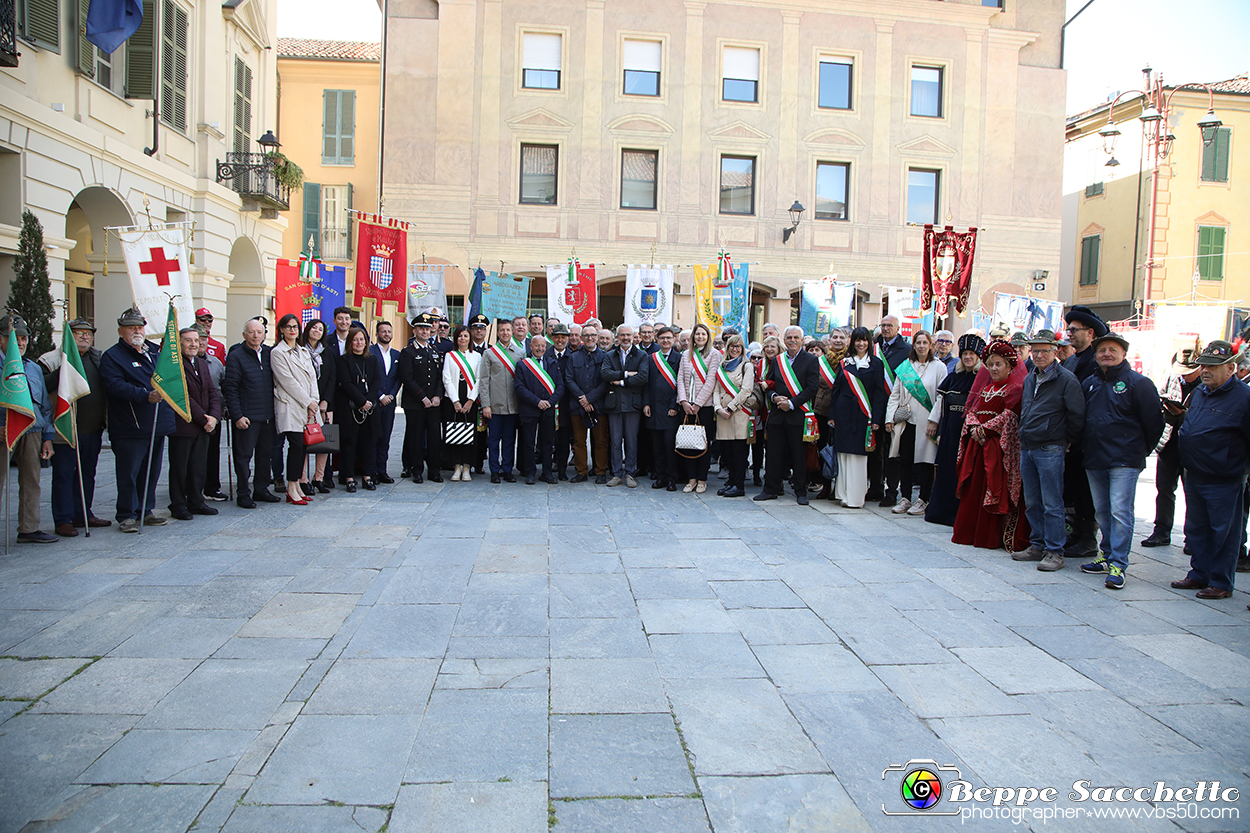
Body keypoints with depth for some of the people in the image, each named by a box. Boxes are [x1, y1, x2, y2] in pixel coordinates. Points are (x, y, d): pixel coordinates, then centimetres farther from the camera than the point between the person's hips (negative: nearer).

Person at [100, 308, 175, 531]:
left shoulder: (155, 351, 15)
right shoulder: (112, 357, -5)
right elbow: (116, 386, -20)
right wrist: (145, 395, -30)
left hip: (157, 425, 7)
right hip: (129, 428, -6)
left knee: (151, 471, 13)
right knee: (128, 473, -3)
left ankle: (146, 511, 24)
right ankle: (126, 516, 6)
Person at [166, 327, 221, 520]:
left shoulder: (202, 363, 14)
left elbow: (212, 392, 11)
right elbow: (183, 396, -15)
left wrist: (214, 416, -5)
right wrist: (203, 418, -14)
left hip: (204, 425, 7)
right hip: (182, 426, -7)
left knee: (198, 466, 11)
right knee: (179, 468, 2)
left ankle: (196, 502, 21)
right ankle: (178, 505, 12)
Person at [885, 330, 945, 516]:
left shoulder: (939, 367, 2)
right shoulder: (905, 366, 10)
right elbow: (895, 394, 10)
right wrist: (890, 417, 3)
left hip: (925, 422, -3)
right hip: (906, 421, 3)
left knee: (925, 462, 2)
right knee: (904, 460, 5)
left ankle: (923, 500, 11)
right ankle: (905, 498, 14)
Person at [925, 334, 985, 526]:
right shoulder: (952, 378, 11)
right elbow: (939, 402, 13)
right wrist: (937, 427, 9)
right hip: (950, 431, 5)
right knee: (945, 468, 9)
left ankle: (960, 513, 5)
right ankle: (941, 510, 18)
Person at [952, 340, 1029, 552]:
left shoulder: (1016, 388, -4)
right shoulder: (986, 388, 18)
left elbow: (1009, 416, -13)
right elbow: (971, 411, 13)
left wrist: (984, 429, -13)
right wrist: (974, 428, -7)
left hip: (1000, 445, -7)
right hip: (978, 444, 7)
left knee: (997, 490, -6)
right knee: (973, 488, 7)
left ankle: (993, 536, 0)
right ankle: (970, 532, 14)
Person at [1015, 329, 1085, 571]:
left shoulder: (1066, 379, -8)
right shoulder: (1030, 378, 15)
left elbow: (1077, 415, -9)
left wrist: (1067, 442, -3)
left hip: (1050, 450, -7)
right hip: (1026, 448, 7)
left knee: (1052, 504, -4)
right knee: (1032, 503, 12)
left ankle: (1054, 552, 2)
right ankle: (1038, 546, 22)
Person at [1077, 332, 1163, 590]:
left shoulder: (1138, 383, -5)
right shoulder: (1090, 383, 12)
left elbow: (1154, 422, -3)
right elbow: (1080, 417, 22)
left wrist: (1141, 451, 2)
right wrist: (1083, 445, 16)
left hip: (1125, 461, -6)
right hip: (1094, 460, 6)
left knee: (1120, 510, -10)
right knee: (1101, 511, 12)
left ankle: (1118, 565, -7)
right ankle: (1107, 556, 23)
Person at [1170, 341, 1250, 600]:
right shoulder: (1199, 393, 11)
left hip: (1224, 481, -7)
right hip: (1193, 477, 7)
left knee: (1223, 533, 4)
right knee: (1196, 529, 16)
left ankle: (1221, 583, 14)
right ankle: (1199, 574, 28)